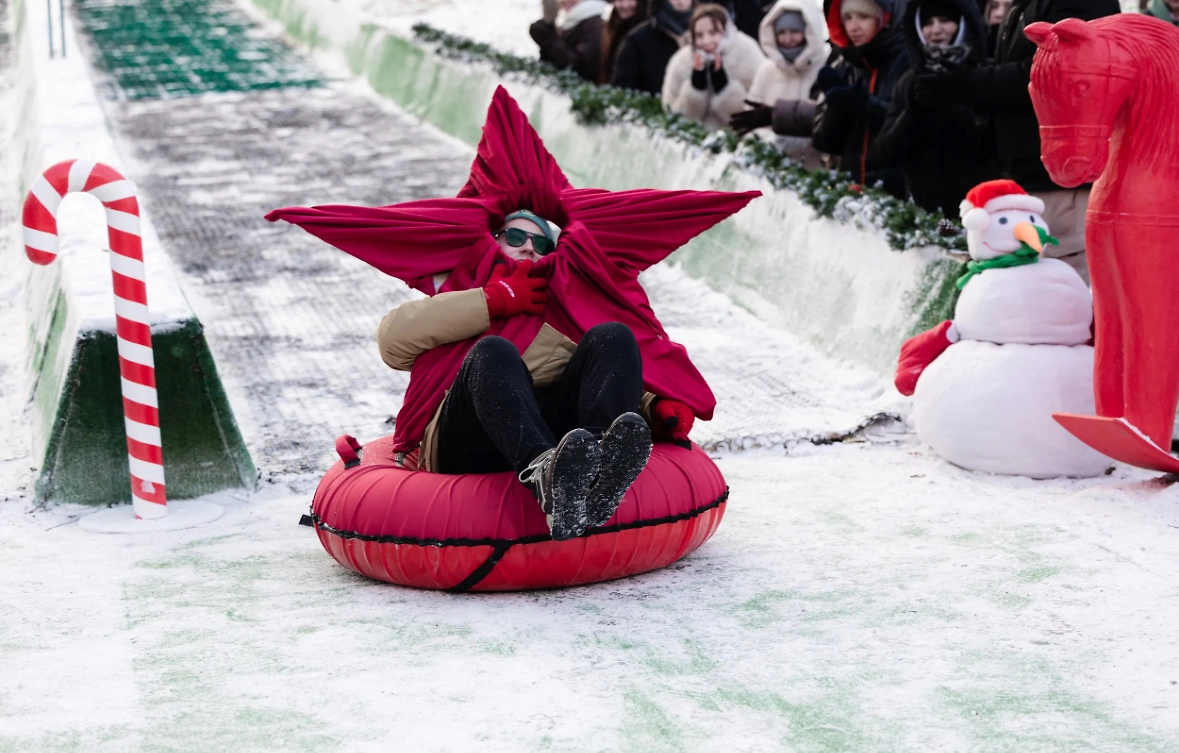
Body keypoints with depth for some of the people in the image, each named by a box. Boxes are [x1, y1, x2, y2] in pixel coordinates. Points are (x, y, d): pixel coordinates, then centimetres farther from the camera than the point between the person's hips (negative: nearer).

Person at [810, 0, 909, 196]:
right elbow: (825, 142, 9)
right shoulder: (843, 69, 12)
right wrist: (837, 106, -9)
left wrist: (866, 105, -21)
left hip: (898, 192, -5)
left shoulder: (909, 62, -4)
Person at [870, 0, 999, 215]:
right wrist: (913, 113, -12)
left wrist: (953, 109, -20)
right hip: (923, 209, 3)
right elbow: (885, 153, 4)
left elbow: (996, 146, -11)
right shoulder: (910, 82, 10)